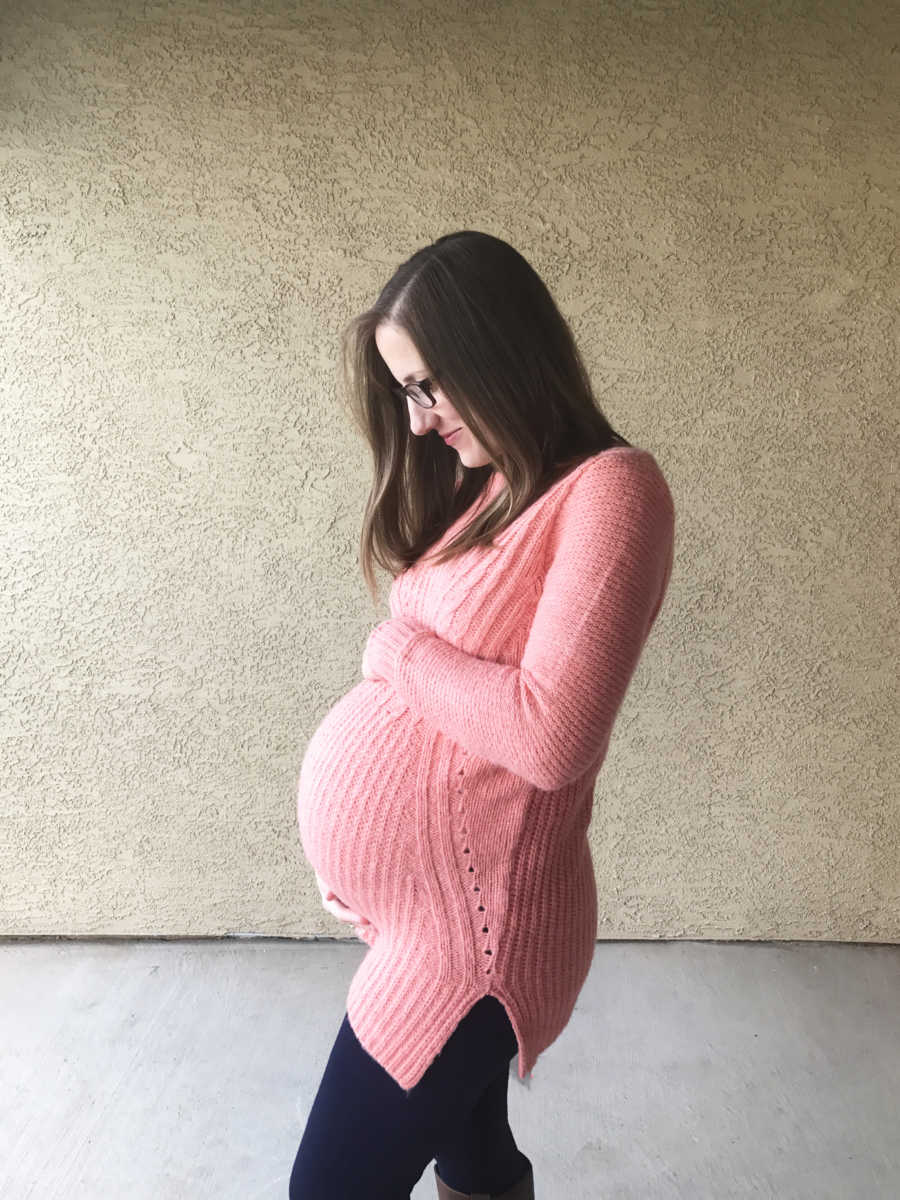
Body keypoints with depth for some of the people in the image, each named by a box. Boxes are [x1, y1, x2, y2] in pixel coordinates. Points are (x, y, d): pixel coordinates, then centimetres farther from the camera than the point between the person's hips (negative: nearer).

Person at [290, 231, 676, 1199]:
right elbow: (432, 670, 10)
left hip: (468, 918, -7)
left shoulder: (609, 490, -16)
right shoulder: (482, 488, 10)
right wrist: (358, 860, 6)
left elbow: (550, 735, -26)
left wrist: (397, 650, -11)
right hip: (414, 897, 7)